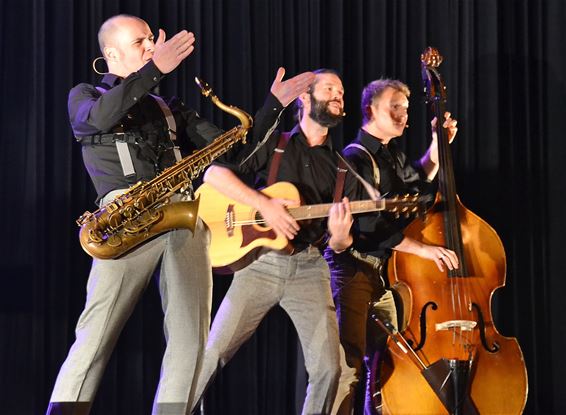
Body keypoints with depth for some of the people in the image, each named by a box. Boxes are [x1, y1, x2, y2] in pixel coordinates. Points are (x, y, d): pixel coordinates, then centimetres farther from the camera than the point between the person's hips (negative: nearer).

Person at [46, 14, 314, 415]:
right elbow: (100, 117, -12)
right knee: (97, 334, -17)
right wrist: (155, 68, -17)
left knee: (191, 340, -6)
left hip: (184, 218, 5)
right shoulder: (85, 96, 14)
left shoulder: (169, 109, 28)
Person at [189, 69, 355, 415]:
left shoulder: (339, 166, 15)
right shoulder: (273, 144, 7)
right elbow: (215, 173, -6)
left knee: (328, 367, -7)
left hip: (309, 269, 3)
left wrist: (340, 235, -12)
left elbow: (339, 245, 13)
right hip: (260, 264, -3)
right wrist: (264, 204, -17)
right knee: (213, 352, -9)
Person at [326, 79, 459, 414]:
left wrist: (438, 144, 24)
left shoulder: (393, 155, 15)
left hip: (383, 272, 9)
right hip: (353, 270, -9)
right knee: (349, 364, -18)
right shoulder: (357, 157, -11)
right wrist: (422, 249, -23)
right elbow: (369, 224, -21)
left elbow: (417, 183, 37)